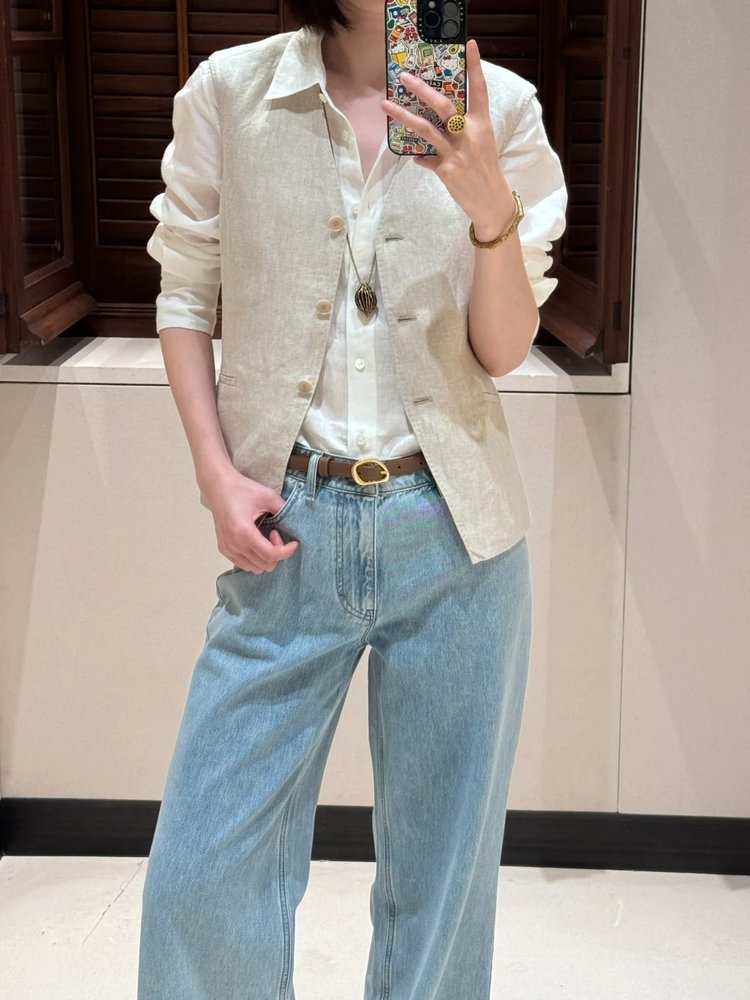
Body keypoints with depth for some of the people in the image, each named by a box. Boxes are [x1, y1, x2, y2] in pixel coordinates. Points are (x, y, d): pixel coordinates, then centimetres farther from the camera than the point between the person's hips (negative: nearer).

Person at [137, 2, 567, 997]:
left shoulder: (500, 109, 0)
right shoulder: (229, 92, 0)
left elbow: (504, 348, -3)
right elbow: (184, 296, 8)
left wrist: (489, 207, -22)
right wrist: (216, 473, -3)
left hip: (452, 533, 1)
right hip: (288, 523, 0)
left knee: (442, 865, 11)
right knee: (202, 874, 1)